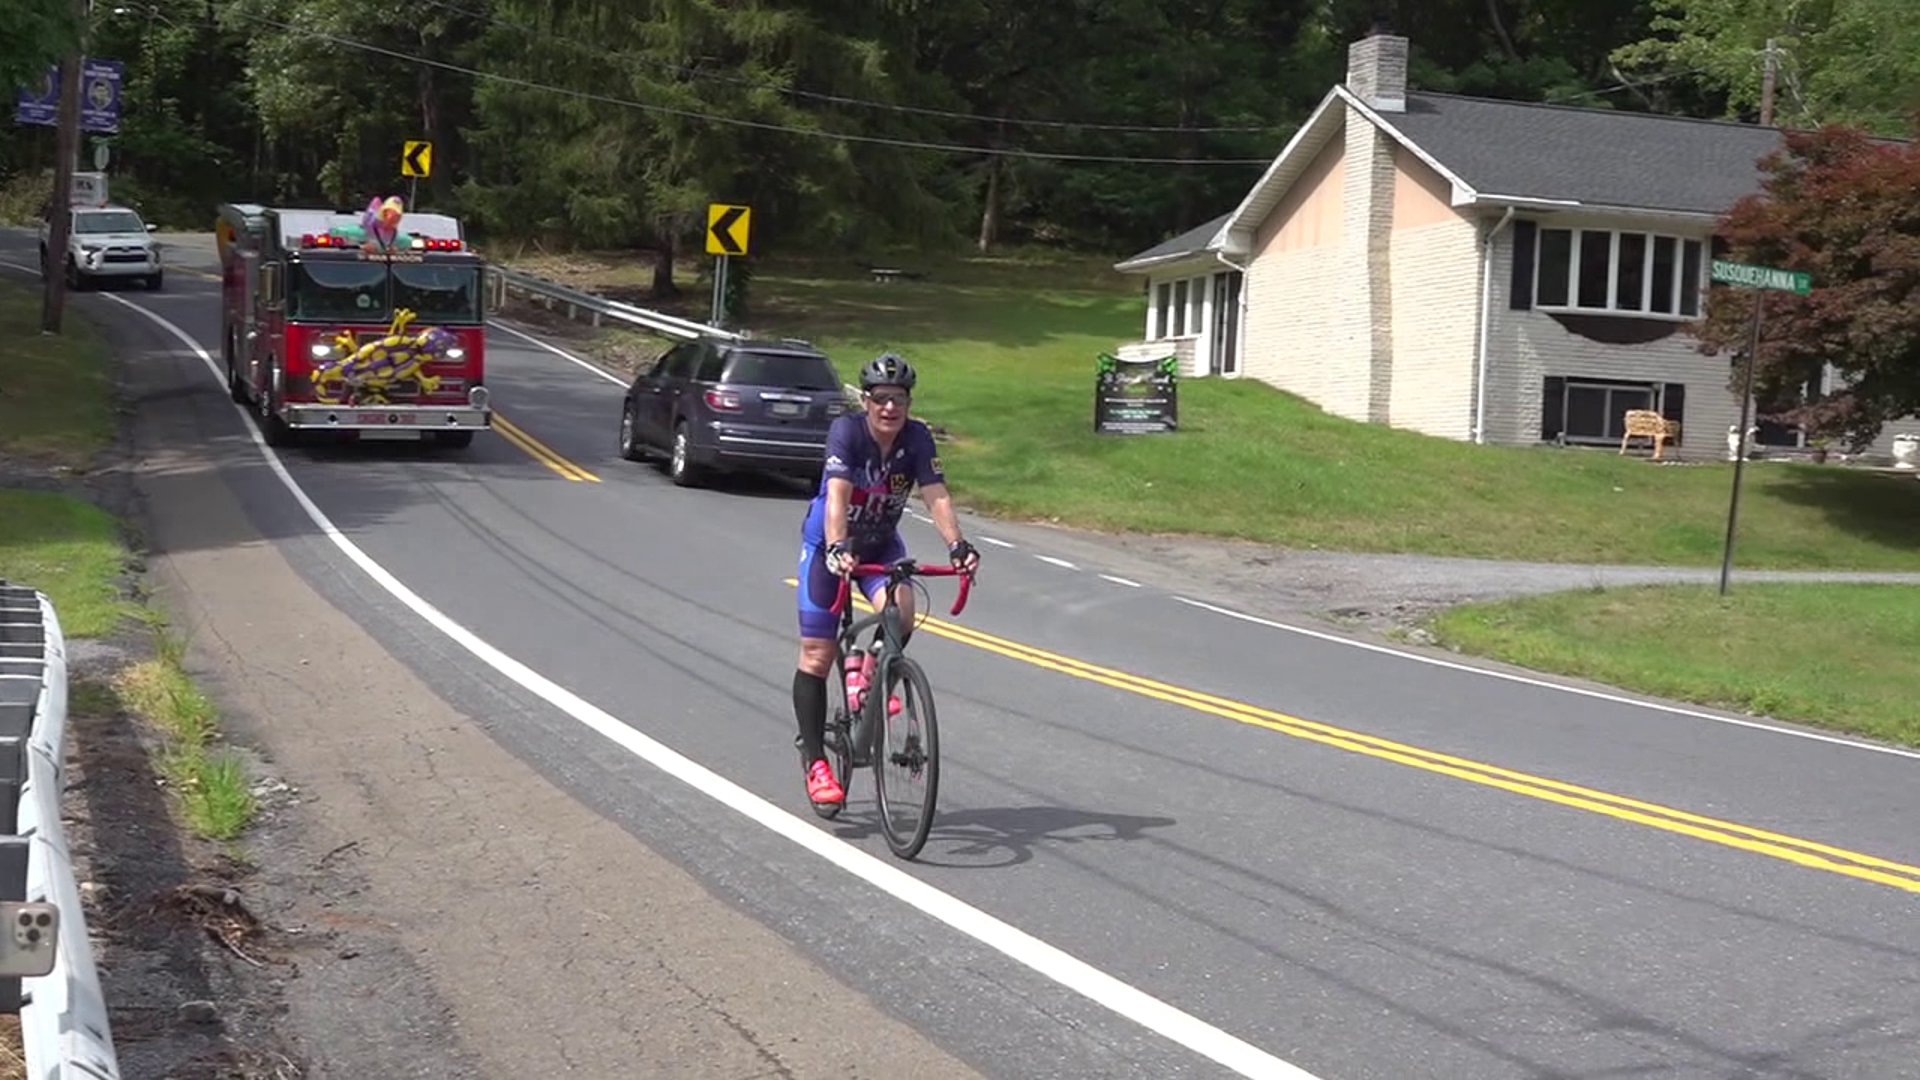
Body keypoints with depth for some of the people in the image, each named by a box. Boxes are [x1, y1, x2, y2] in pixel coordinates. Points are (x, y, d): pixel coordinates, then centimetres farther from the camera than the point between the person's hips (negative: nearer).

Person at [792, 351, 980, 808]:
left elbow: (936, 497, -25)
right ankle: (814, 761, 5)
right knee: (818, 655, -5)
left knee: (901, 614, -27)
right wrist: (837, 548, -54)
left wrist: (957, 544, -41)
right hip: (828, 544, -3)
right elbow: (837, 499, -38)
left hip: (881, 544, 3)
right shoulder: (846, 432, -25)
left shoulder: (917, 439, -15)